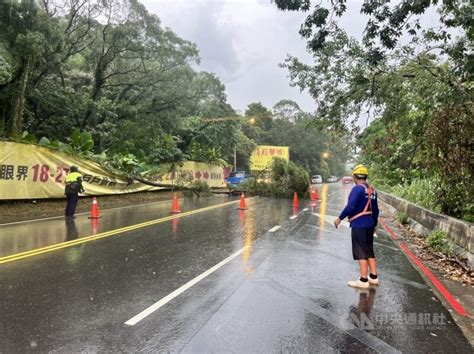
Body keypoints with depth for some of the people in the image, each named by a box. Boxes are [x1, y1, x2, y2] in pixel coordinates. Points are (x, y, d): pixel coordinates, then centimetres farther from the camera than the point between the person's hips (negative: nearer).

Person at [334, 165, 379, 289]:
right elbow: (375, 210, 16)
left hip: (359, 226, -8)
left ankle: (363, 280, 4)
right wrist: (374, 224, 25)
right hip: (369, 225, 8)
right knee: (369, 251, 17)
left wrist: (340, 218, -14)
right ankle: (373, 277, 24)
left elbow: (350, 206, -23)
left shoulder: (357, 188, -14)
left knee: (361, 252, -1)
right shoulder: (372, 190, 11)